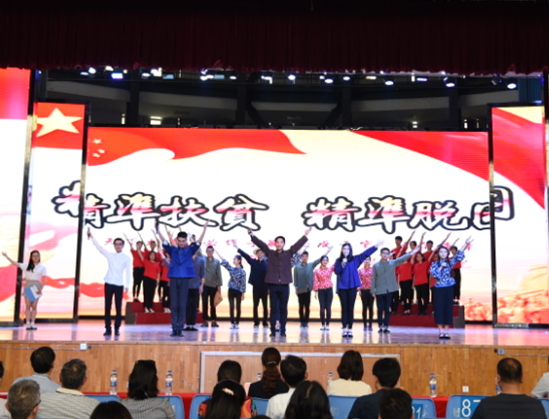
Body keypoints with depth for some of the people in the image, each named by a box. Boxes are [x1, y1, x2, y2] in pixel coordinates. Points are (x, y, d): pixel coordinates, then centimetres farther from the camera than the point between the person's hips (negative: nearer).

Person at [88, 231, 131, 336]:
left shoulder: (127, 258, 4)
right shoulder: (110, 255, 10)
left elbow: (128, 272, 0)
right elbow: (99, 247, 5)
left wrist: (127, 285, -10)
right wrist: (91, 236, -3)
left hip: (119, 285, -2)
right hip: (108, 283, 2)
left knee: (118, 307, -2)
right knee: (107, 307, 2)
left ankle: (117, 329, 5)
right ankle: (108, 329, 7)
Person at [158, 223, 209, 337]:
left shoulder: (189, 250, 9)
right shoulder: (172, 250, 9)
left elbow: (198, 242, 1)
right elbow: (164, 242, -1)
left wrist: (205, 228, -8)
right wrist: (158, 231, -13)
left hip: (184, 280, 0)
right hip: (174, 279, 0)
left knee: (182, 305, 0)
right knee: (174, 305, 1)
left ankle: (180, 328, 4)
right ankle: (174, 328, 4)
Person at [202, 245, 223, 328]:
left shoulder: (217, 261, 3)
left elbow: (219, 274, 3)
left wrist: (219, 285, 0)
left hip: (213, 285, 0)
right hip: (204, 285, 0)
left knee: (213, 304, 7)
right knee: (204, 303, 1)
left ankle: (214, 321, 11)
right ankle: (205, 320, 6)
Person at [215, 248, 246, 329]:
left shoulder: (242, 271, -5)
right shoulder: (231, 269, 6)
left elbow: (243, 283, -5)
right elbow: (224, 262, 4)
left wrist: (243, 294, -6)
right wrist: (217, 252, 0)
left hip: (238, 291, -3)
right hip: (231, 290, 3)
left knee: (238, 307, 3)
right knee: (231, 307, 0)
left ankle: (237, 323, 9)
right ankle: (232, 323, 3)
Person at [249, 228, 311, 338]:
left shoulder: (288, 254, 7)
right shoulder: (270, 253, 6)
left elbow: (297, 245, 3)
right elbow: (261, 244, -1)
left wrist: (305, 235, -2)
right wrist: (252, 235, -11)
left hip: (284, 286, 0)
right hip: (273, 285, 0)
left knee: (283, 309, 5)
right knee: (273, 309, 4)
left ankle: (283, 331, 11)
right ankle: (273, 331, 9)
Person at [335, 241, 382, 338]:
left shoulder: (355, 259, 5)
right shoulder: (339, 260, 6)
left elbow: (366, 253, 4)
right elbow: (336, 271, -5)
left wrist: (376, 246, 2)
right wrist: (342, 264, -16)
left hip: (352, 287, 0)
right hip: (342, 287, 0)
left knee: (351, 308, 1)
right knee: (344, 308, 1)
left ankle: (350, 329, 3)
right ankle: (344, 329, 3)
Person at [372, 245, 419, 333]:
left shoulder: (393, 263, 7)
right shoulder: (376, 265, 4)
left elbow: (402, 258, -2)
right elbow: (373, 279, 3)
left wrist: (412, 253, -13)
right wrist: (373, 291, -1)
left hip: (389, 290, 1)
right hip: (379, 291, -1)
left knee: (387, 309, 4)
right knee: (380, 309, 1)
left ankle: (386, 327, 9)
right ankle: (381, 327, 9)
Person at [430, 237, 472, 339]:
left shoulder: (450, 262, 7)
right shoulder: (435, 264, 5)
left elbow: (459, 255, -6)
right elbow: (433, 274, -10)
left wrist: (466, 244, -15)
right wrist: (441, 267, -12)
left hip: (449, 288, 1)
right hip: (439, 288, -1)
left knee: (448, 308, 1)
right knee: (439, 309, -4)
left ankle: (446, 331, 7)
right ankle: (441, 331, 1)